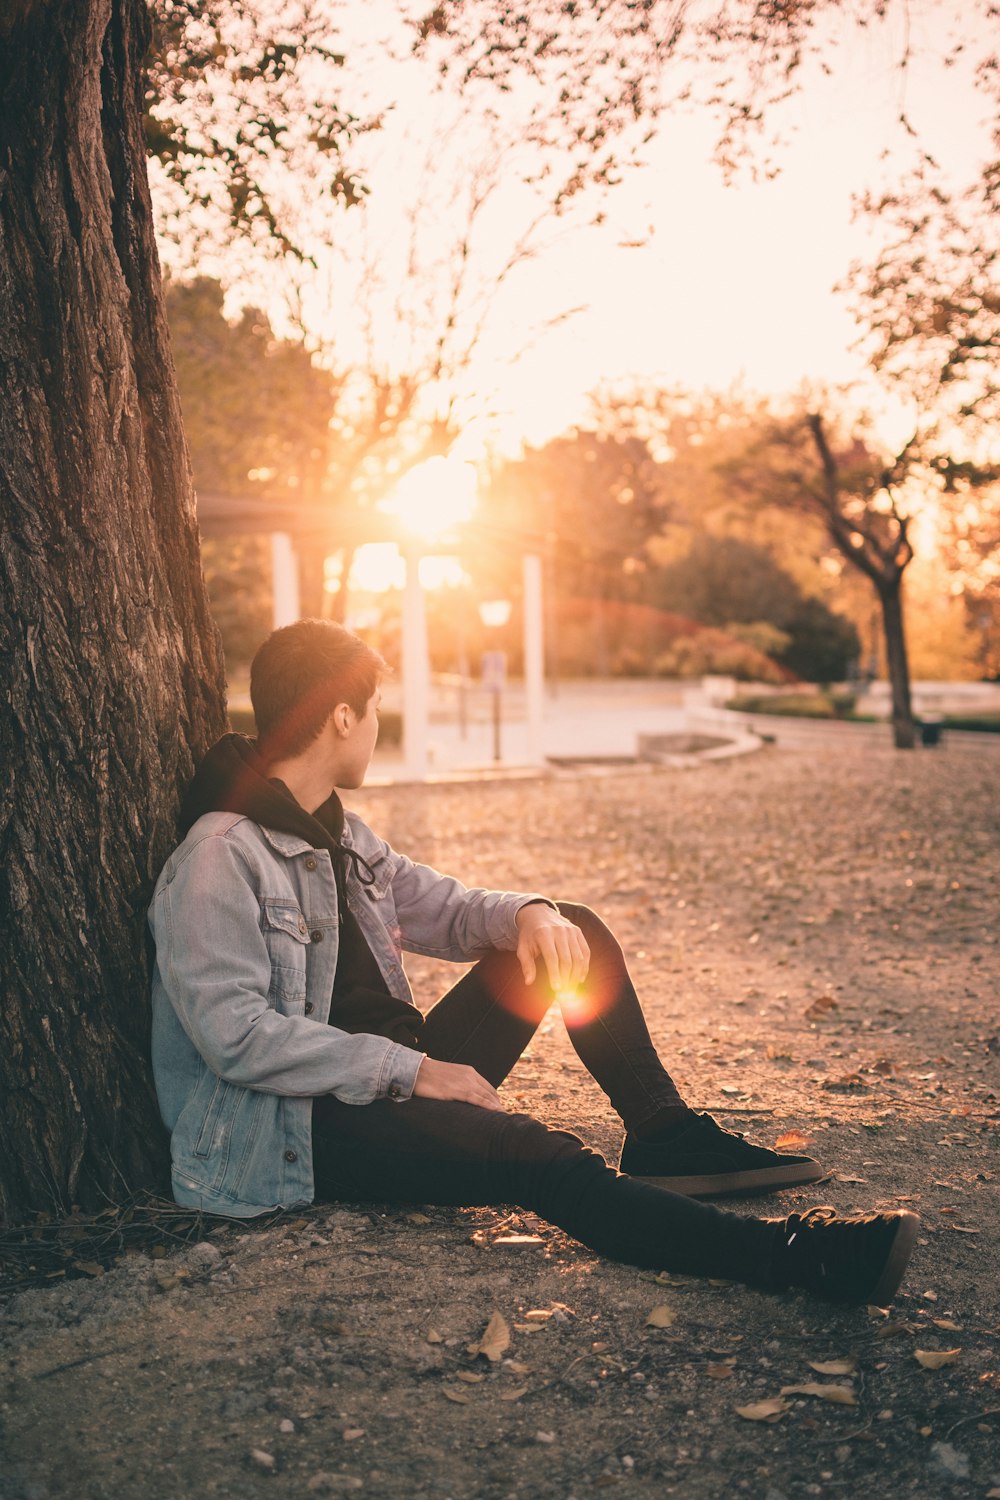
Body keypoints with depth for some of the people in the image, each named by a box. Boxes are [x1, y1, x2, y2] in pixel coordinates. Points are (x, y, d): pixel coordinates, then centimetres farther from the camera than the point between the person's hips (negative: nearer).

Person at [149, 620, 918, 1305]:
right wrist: (410, 1069, -24)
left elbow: (446, 908, 18)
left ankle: (665, 1136, 4)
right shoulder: (221, 860, -16)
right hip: (301, 1126, -9)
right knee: (535, 1154, -34)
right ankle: (787, 1255, -42)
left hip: (400, 1080, 9)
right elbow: (236, 1034, -24)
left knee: (574, 930, 7)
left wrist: (526, 913, -7)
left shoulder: (337, 834, 13)